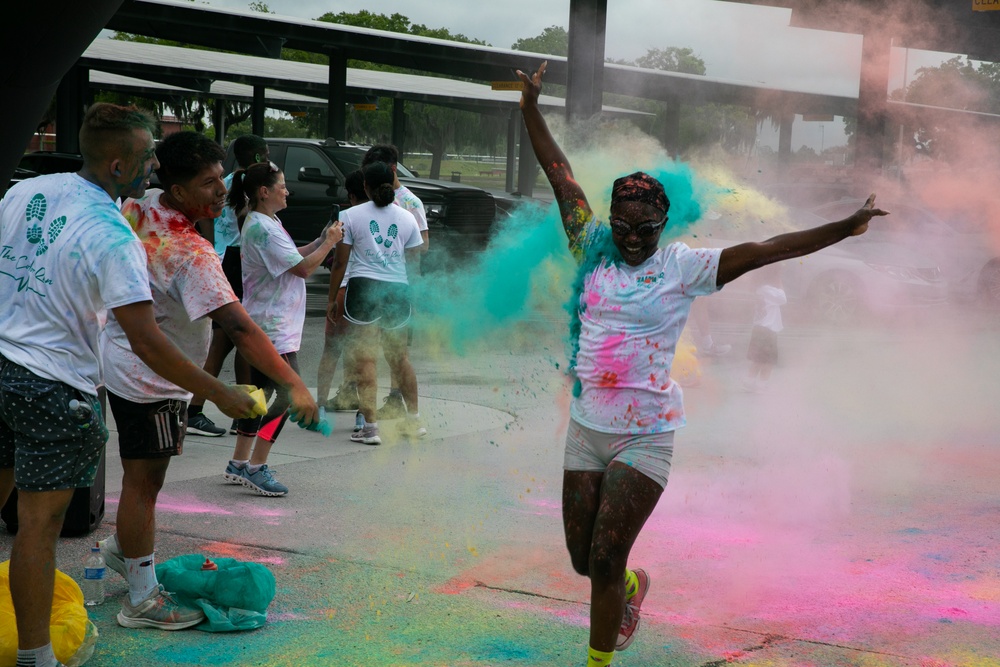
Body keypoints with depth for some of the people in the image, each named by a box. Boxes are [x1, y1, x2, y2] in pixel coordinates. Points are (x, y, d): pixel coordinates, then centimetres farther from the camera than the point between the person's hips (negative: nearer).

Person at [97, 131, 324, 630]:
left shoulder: (136, 208, -5)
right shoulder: (192, 255, -31)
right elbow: (239, 329, -36)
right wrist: (294, 385, -37)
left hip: (120, 358, 9)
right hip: (149, 378, -9)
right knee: (144, 480, 1)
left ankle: (122, 546, 42)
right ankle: (142, 601, 11)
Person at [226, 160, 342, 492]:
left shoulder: (267, 223, 15)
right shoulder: (261, 228, -18)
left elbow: (291, 257, 22)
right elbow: (303, 268, -20)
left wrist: (320, 241, 10)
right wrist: (329, 243, -7)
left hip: (263, 325, 11)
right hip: (272, 327, -11)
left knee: (260, 392, 14)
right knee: (289, 396, -11)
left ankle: (239, 464, 20)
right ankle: (255, 467, -8)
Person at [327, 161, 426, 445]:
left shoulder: (351, 215, 0)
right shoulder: (407, 217, 9)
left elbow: (340, 263, -1)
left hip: (364, 286, -4)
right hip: (398, 289, 4)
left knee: (364, 358, -4)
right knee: (400, 357, 18)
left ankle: (370, 426, -10)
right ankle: (414, 419, 26)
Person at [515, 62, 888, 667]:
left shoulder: (684, 267, -4)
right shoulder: (595, 250, 4)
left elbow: (765, 250, -8)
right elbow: (562, 176, 7)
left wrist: (843, 229, -12)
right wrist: (532, 109, 6)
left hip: (645, 436, -4)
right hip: (586, 429, 4)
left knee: (606, 560, -7)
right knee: (584, 559, 12)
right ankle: (632, 587, 46)